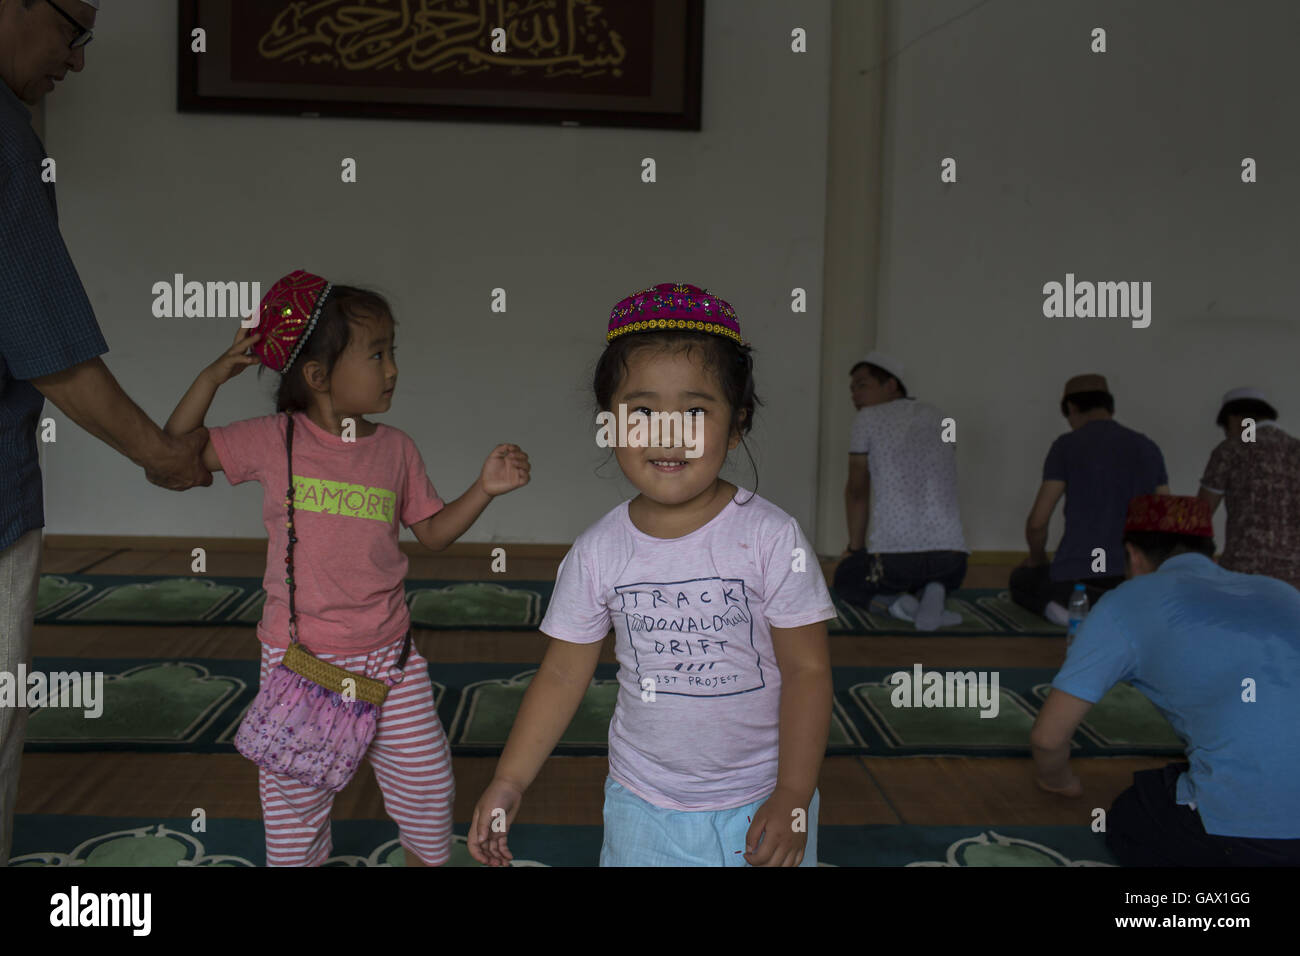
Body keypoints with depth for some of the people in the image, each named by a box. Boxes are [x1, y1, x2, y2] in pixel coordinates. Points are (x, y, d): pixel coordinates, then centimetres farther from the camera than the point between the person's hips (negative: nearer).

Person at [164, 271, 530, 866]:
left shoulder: (395, 448, 2)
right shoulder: (273, 441, -5)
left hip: (388, 657, 2)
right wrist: (216, 375, -9)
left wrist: (485, 489, -5)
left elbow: (433, 532, 9)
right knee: (294, 798, 9)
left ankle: (429, 859, 34)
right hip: (299, 659, -2)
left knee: (427, 781, 8)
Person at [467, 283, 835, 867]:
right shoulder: (598, 552, -6)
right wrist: (509, 782, -2)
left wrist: (793, 797, -15)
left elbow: (807, 670, -11)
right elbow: (564, 673, 2)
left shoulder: (771, 538, -14)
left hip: (760, 805, -2)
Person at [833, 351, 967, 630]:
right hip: (951, 553, 3)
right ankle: (931, 595, 3)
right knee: (943, 572, 40)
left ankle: (896, 600, -2)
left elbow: (857, 492, 15)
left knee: (845, 578, 29)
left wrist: (855, 548, 28)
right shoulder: (938, 418, 22)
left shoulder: (868, 418, 7)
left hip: (894, 558, -3)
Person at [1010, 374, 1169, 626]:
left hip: (1076, 575, -4)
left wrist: (1037, 559, 16)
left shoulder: (1066, 446, -3)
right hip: (1135, 575, 4)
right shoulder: (1147, 447, 10)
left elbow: (1037, 522, -5)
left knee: (1020, 580, 26)